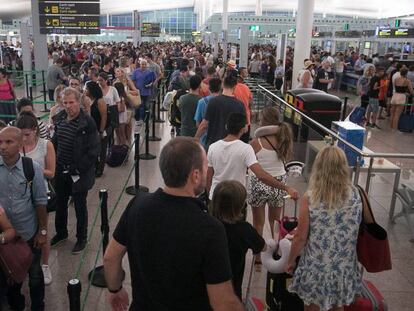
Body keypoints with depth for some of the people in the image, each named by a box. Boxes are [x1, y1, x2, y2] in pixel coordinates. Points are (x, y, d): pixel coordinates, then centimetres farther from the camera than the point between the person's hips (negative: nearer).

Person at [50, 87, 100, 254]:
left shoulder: (87, 122, -18)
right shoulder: (60, 118, 0)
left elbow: (94, 150, -19)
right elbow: (55, 140, 13)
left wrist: (79, 169, -19)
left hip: (79, 173, -6)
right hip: (60, 171, 6)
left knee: (80, 206, 10)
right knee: (60, 204, 21)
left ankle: (81, 238, 29)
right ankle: (61, 233, 43)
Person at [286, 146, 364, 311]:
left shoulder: (310, 198, -19)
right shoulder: (355, 195, -10)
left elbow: (301, 237, -12)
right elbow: (357, 231, 3)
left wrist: (291, 261, 3)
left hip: (316, 268, -2)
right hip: (344, 268, 3)